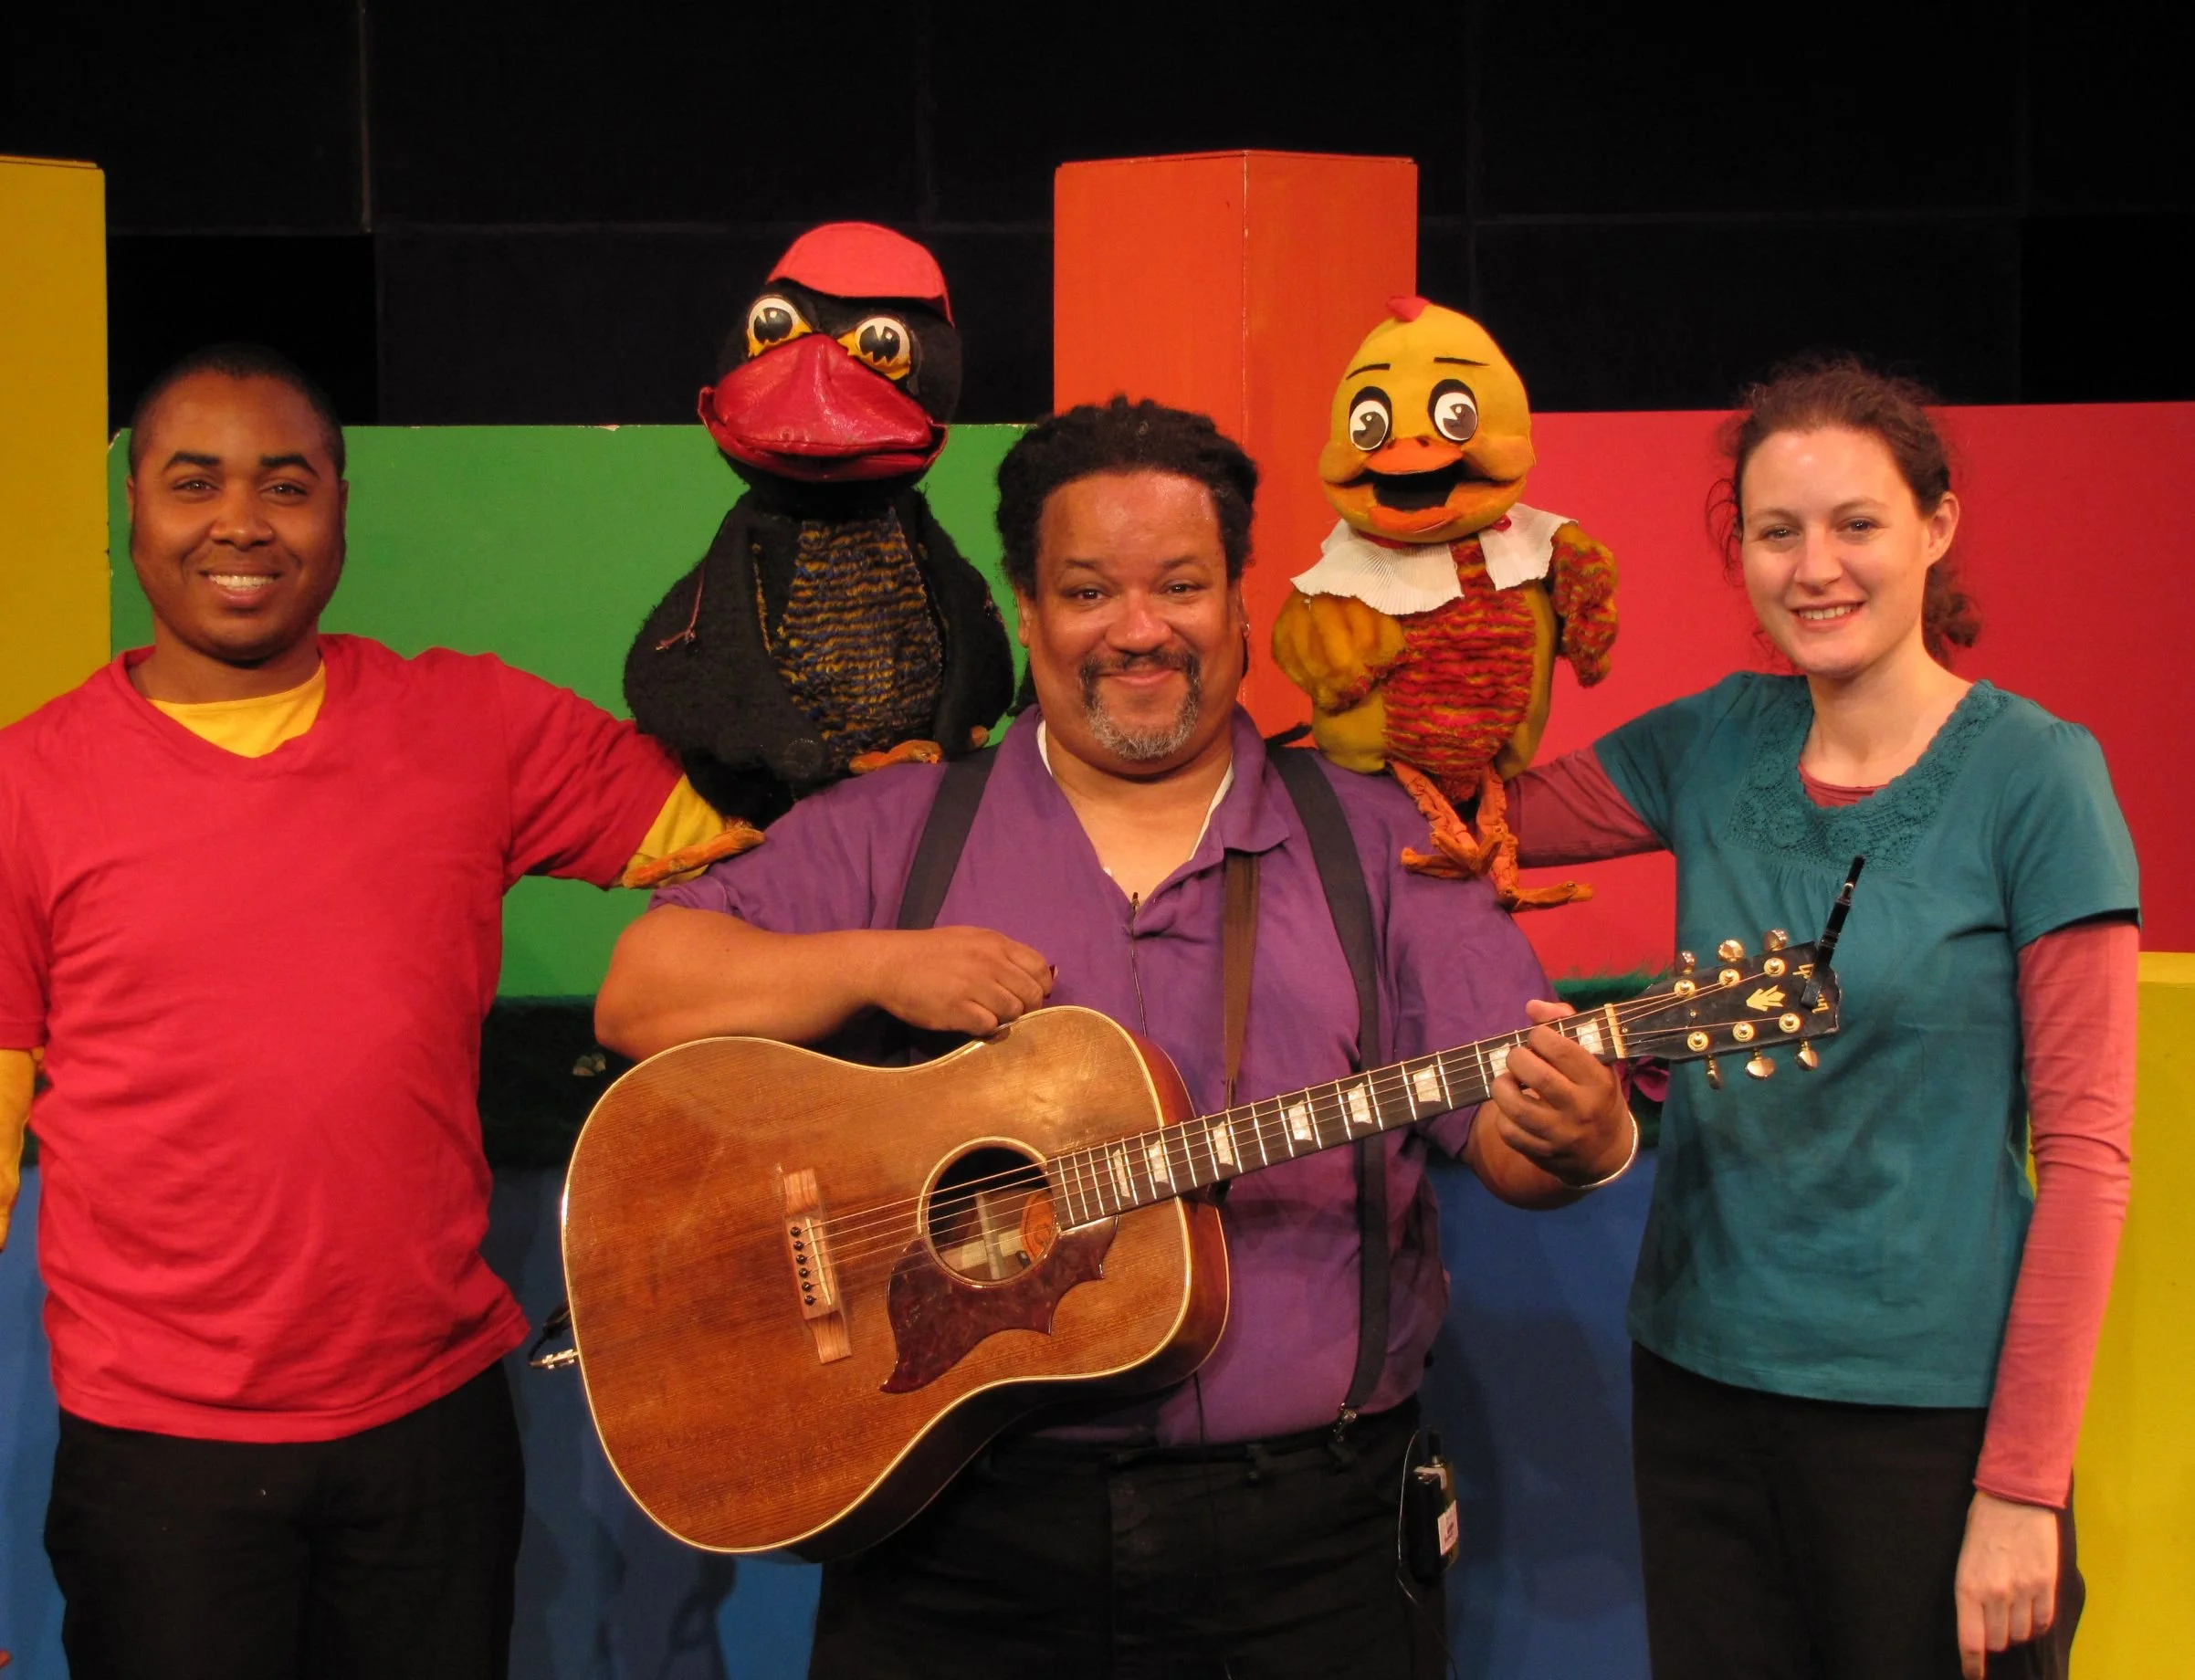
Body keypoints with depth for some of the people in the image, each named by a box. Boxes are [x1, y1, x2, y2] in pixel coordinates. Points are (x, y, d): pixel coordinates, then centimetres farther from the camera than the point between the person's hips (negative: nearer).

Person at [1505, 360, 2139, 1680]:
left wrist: (2025, 1486, -14)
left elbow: (2085, 1149, -11)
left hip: (1929, 1410, -4)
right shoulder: (1717, 746, 4)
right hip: (1700, 1375, 5)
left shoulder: (2032, 771, -10)